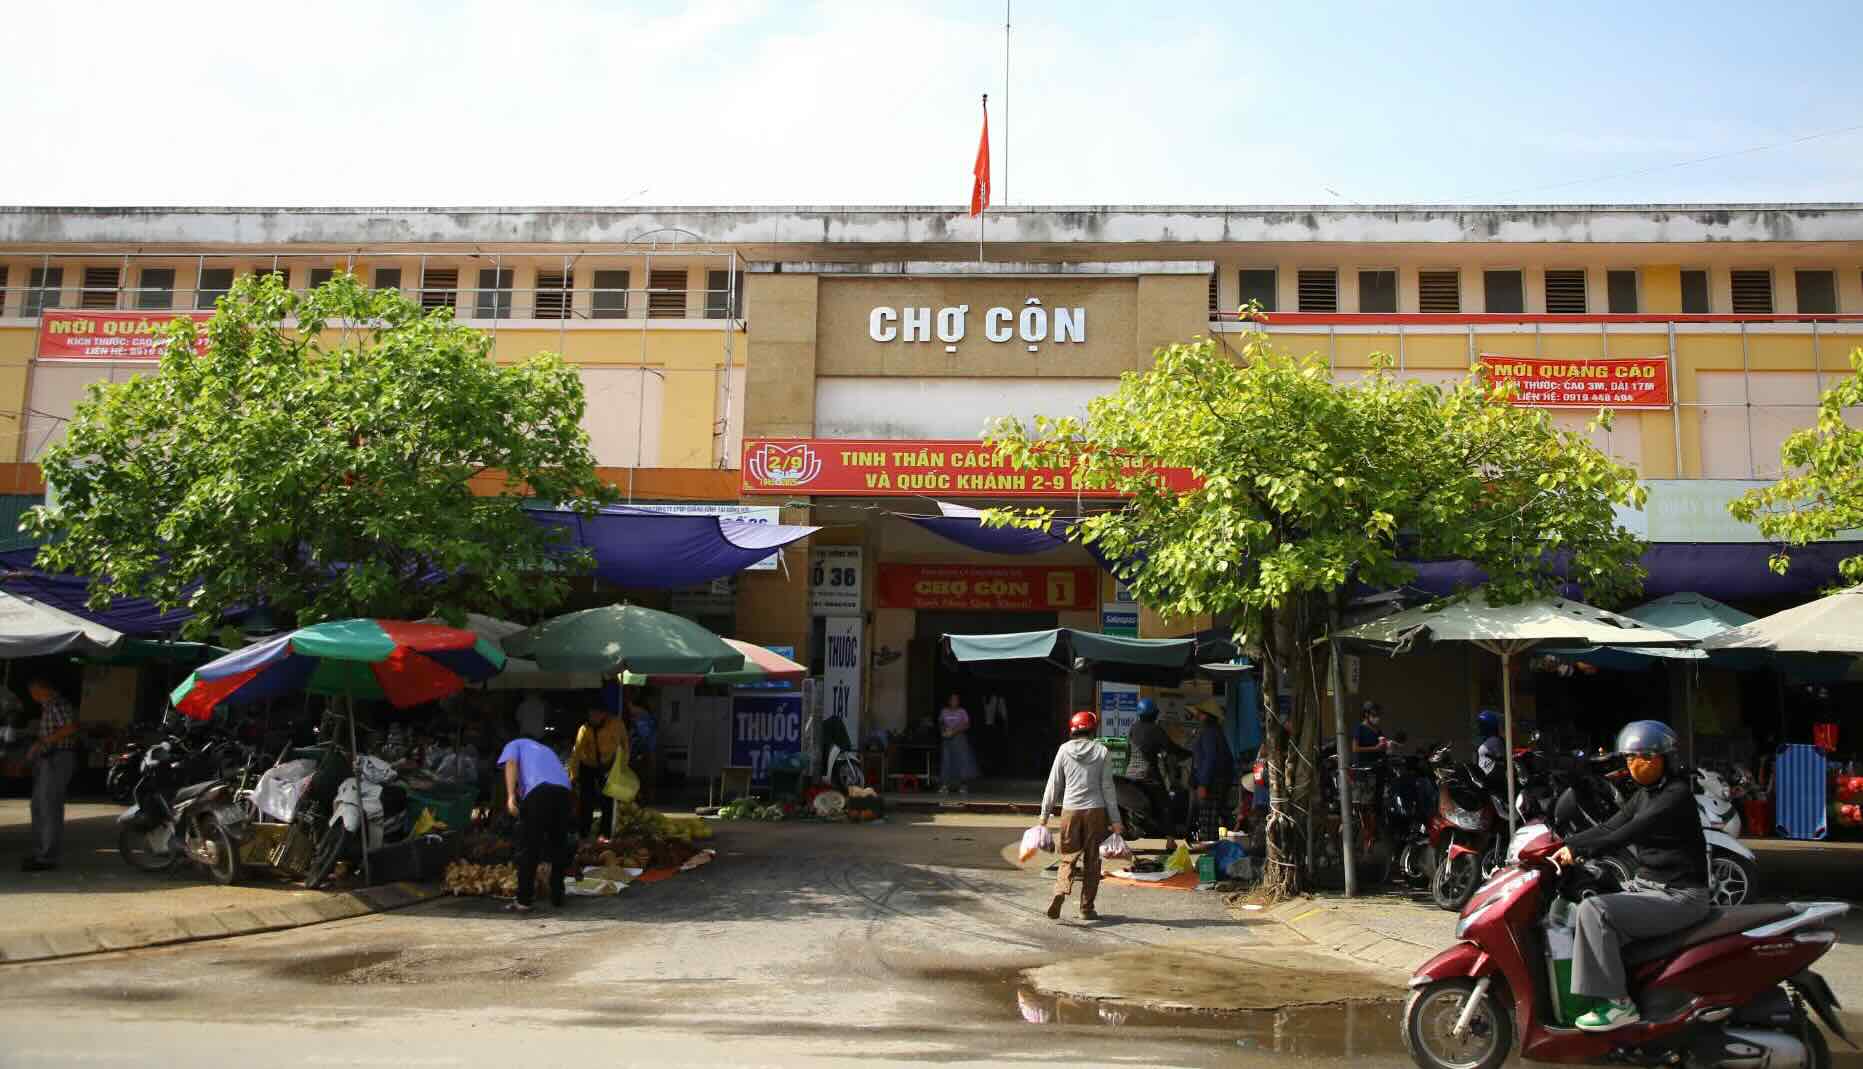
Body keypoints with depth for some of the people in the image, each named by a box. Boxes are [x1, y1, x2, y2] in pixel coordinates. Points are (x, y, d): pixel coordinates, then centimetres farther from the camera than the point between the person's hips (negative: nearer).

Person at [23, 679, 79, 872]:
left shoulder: (56, 704, -14)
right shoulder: (48, 706, 19)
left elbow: (71, 727, -28)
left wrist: (41, 742, -25)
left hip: (57, 760, -11)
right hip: (48, 760, 11)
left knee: (50, 808, -9)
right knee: (38, 806, 17)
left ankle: (48, 857, -7)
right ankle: (39, 851, 26)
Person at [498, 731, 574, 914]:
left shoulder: (515, 744, 28)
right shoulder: (546, 749, 43)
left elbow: (511, 764, 4)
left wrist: (511, 795, -8)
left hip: (539, 791, -5)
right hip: (563, 791, 5)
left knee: (528, 849, 2)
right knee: (559, 847, 18)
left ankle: (524, 901, 2)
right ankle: (557, 896, 22)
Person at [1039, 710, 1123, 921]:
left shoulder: (1064, 750, 1)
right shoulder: (1102, 752, 0)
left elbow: (1054, 784, 3)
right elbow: (1107, 787, 0)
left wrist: (1045, 813, 11)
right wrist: (1115, 820, 3)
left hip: (1070, 810, 0)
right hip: (1095, 811, 0)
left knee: (1068, 857, 8)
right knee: (1091, 861, 10)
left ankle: (1060, 892, -17)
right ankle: (1087, 908, 13)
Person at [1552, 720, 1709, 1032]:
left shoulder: (1676, 795, -15)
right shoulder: (1644, 794, 12)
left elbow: (1630, 833, -26)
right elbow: (1609, 827, 5)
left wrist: (1579, 851, -28)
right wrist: (1565, 846, -9)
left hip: (1678, 897, -9)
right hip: (1646, 886, 9)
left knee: (1594, 910, -26)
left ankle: (1618, 1002, -20)